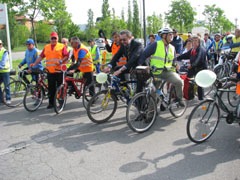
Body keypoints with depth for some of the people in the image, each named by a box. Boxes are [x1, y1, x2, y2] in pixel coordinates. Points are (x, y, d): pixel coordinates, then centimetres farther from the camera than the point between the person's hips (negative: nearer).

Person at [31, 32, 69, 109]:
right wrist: (34, 63, 8)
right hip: (50, 71, 3)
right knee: (51, 88, 6)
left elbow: (66, 56, -3)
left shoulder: (62, 46, 4)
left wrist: (61, 61, -18)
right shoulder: (46, 47, 16)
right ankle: (51, 103, 16)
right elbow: (41, 57, 17)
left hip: (59, 71, -3)